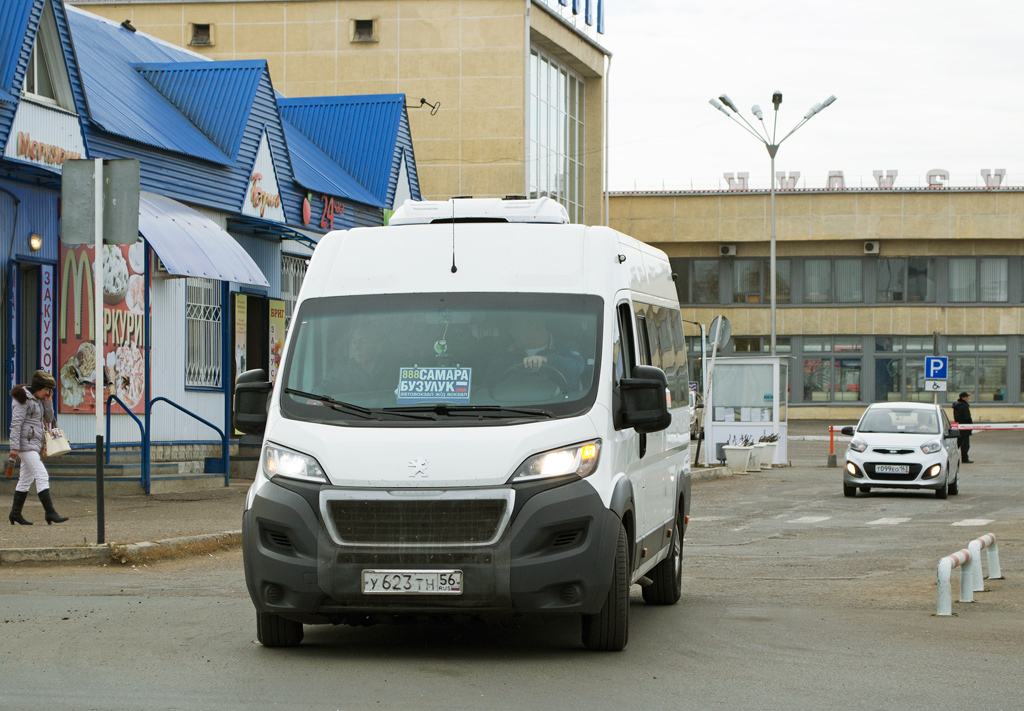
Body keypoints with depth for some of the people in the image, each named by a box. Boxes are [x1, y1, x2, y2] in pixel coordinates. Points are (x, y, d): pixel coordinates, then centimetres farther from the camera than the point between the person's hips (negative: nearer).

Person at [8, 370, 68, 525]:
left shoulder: (38, 399, 15)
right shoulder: (23, 399, -12)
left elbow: (49, 419, 15)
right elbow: (16, 423, -16)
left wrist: (48, 401, 3)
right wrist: (15, 447, -20)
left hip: (35, 443, 10)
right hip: (26, 444, -10)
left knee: (25, 479, 12)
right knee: (42, 477, -14)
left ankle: (15, 513, 18)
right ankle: (50, 513, -17)